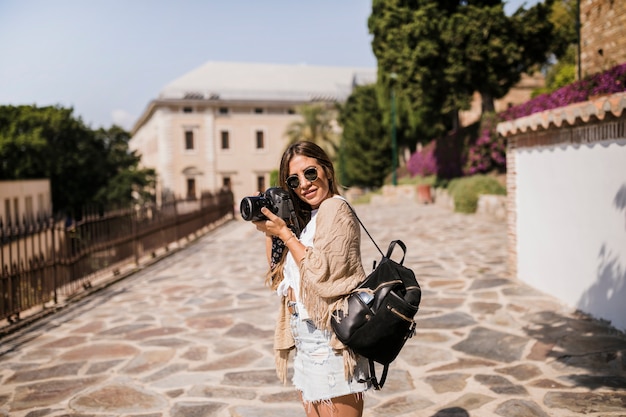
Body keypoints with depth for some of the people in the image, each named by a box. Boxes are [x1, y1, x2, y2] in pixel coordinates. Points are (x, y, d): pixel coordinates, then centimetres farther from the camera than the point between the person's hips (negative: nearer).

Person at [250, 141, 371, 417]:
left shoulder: (335, 209, -10)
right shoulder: (305, 217, 13)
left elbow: (324, 274, -20)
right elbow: (279, 272, 17)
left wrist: (284, 233, -15)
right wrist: (268, 232, 5)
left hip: (329, 343, -8)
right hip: (306, 341, 9)